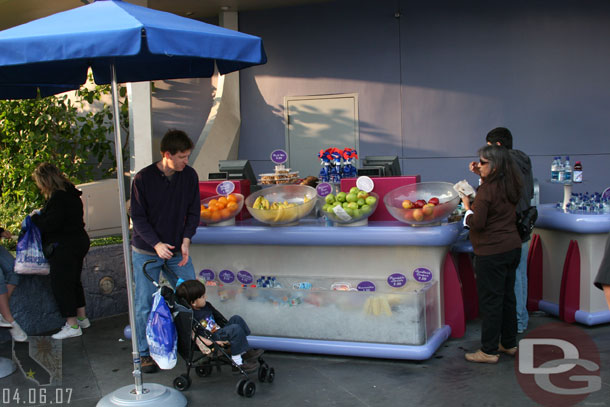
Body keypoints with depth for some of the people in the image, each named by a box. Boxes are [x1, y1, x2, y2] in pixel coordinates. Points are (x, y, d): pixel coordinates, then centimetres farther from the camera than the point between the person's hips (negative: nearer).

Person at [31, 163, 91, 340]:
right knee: (74, 281, 20)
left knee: (60, 285, -3)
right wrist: (41, 215, 12)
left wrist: (36, 217, -6)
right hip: (80, 241, 10)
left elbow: (50, 224, -24)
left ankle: (72, 325, 0)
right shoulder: (71, 194, 11)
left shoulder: (58, 198, -20)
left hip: (64, 247, -10)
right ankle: (82, 318, 29)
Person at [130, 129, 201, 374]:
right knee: (145, 304, 1)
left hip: (177, 250, 3)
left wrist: (186, 241, -11)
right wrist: (156, 244, -20)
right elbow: (137, 217, -9)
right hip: (146, 251, -3)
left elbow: (193, 212, 3)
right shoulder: (143, 179, -13)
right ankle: (145, 353, 15)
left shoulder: (189, 176, -3)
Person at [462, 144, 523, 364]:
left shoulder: (487, 190, -18)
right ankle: (509, 343, 28)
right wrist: (482, 177, 16)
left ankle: (488, 351, 6)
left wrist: (467, 206, -3)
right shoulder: (510, 187, 6)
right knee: (507, 296, 17)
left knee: (490, 300, -1)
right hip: (512, 247, 9)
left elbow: (477, 223, -21)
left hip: (491, 253, -8)